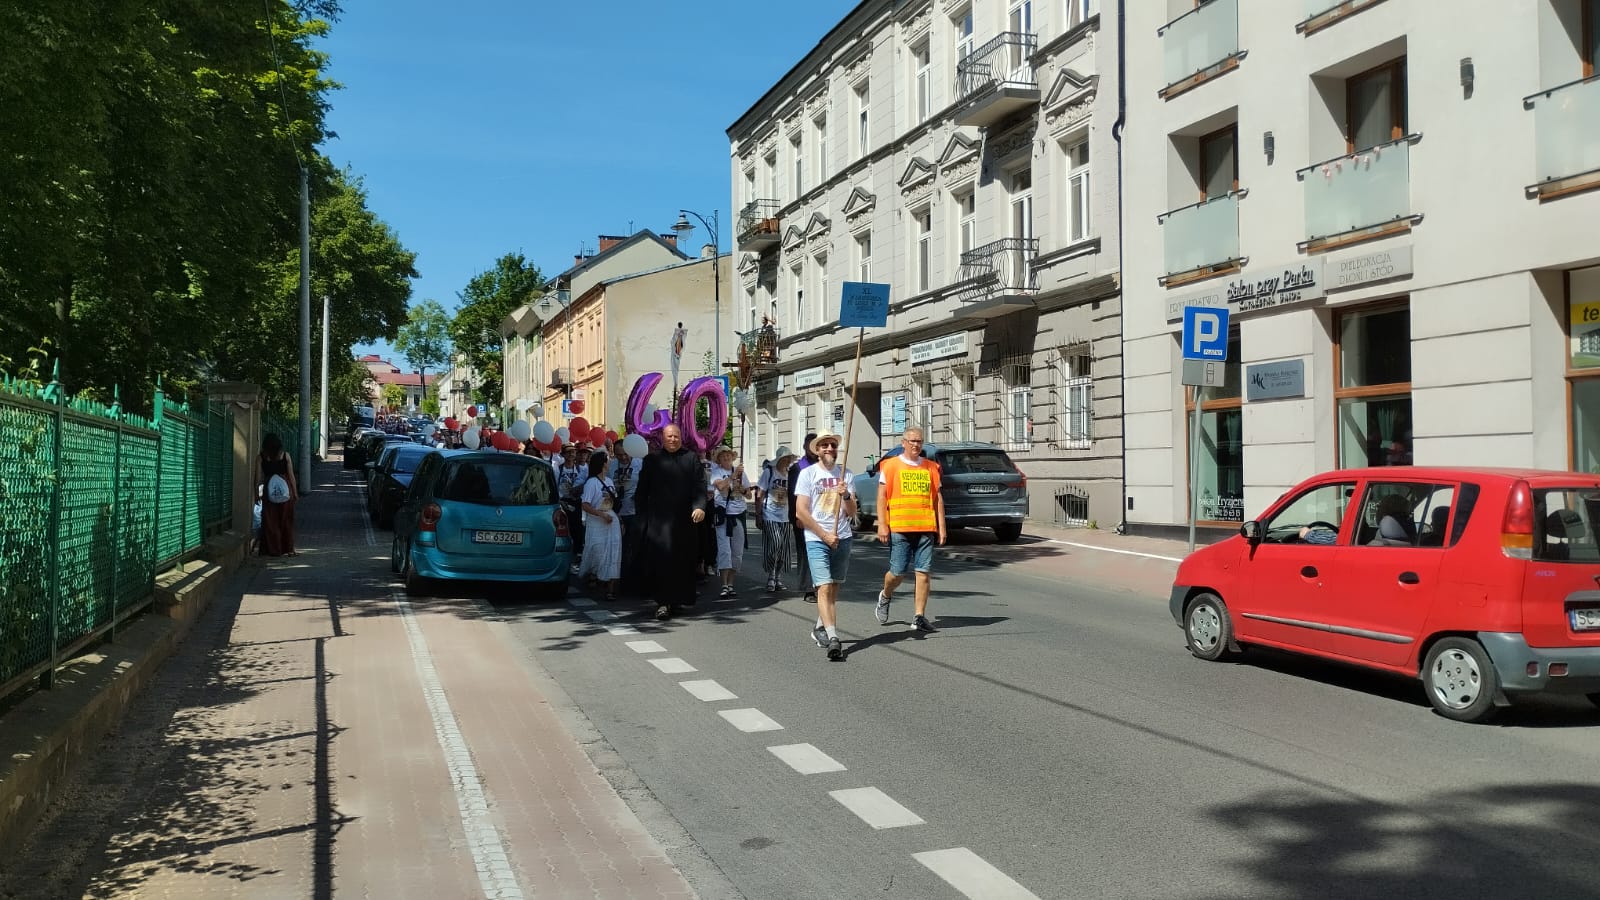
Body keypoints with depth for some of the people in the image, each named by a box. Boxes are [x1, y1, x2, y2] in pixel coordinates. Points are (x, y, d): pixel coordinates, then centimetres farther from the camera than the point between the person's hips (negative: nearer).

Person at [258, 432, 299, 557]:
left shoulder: (260, 458, -1)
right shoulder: (285, 456, -1)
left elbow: (258, 479, -2)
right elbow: (291, 476, 0)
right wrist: (295, 492, 7)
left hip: (269, 491, 0)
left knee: (270, 521, 8)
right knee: (287, 520, 10)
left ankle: (273, 549, 9)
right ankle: (289, 549, 12)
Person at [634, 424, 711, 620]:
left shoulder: (691, 458, 8)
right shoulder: (652, 460, 8)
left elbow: (700, 485, -1)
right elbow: (642, 491, 8)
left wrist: (700, 506, -18)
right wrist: (644, 518, 2)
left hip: (684, 519, 1)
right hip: (659, 519, -1)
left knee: (683, 561, 6)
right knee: (661, 558, -9)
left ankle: (677, 600, 17)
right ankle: (663, 602, -9)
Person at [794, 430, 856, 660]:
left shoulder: (845, 473, 11)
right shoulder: (807, 473, 1)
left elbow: (852, 513, 9)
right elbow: (801, 512, -5)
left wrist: (846, 495, -12)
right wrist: (825, 535, -9)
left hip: (842, 538, 4)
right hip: (816, 539, -4)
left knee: (834, 588, 10)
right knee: (824, 588, -14)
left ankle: (820, 628, 29)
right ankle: (833, 638, -23)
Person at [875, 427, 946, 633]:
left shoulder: (931, 468, 12)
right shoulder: (890, 466, 3)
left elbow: (938, 499, 14)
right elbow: (882, 497, 1)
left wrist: (941, 527, 9)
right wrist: (882, 525, -7)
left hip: (926, 528, 3)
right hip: (898, 528, -3)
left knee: (924, 571, -2)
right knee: (898, 572, 0)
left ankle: (919, 617, 4)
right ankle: (885, 597, 32)